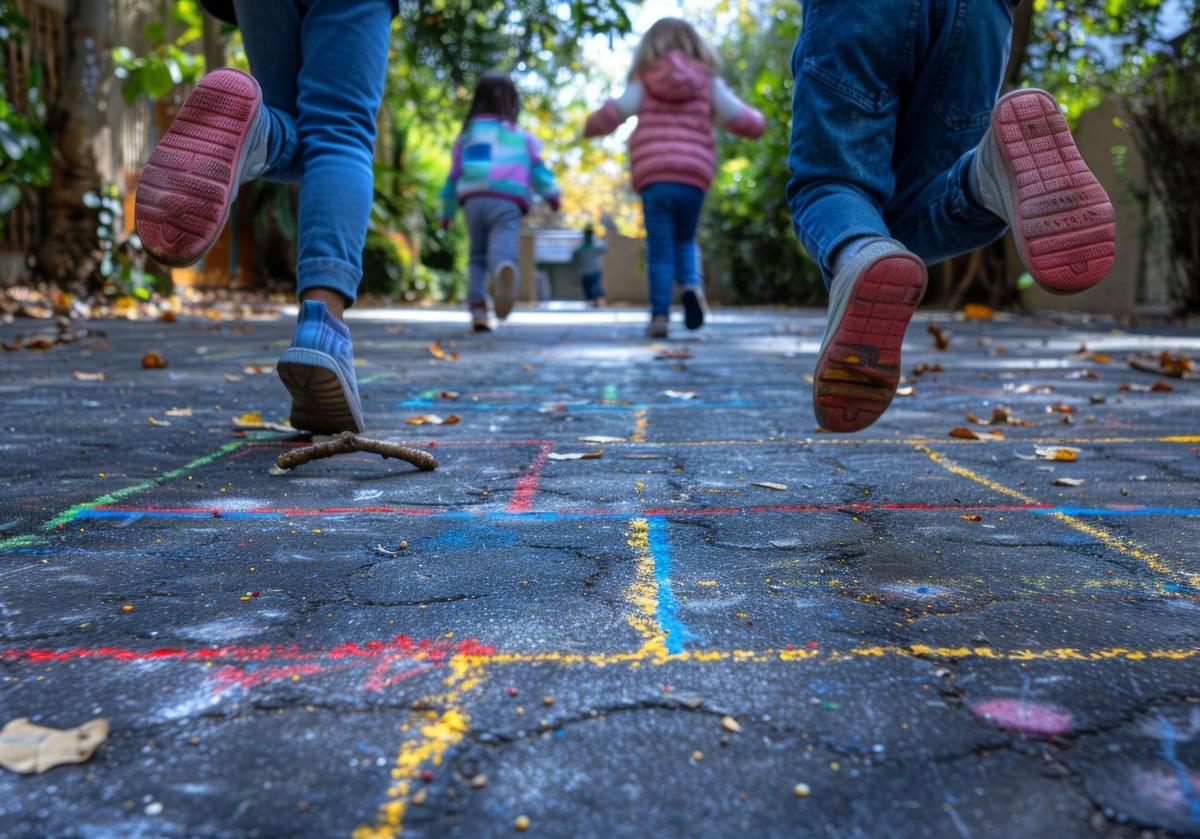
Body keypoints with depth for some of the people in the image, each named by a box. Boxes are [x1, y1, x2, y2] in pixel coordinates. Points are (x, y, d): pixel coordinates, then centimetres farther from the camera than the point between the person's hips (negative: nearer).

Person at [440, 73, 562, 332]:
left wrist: (447, 212, 25)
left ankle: (477, 308, -3)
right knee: (503, 250, -18)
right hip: (508, 202, -2)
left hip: (473, 199, 2)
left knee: (478, 256, 15)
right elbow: (537, 166, 5)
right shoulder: (521, 136, 18)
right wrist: (552, 194, 1)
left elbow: (454, 175, 19)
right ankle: (505, 269, -55)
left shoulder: (467, 135, 21)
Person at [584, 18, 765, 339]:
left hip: (653, 178, -1)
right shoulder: (708, 81, 11)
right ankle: (691, 284, -8)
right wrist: (757, 120, 29)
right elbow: (737, 117, 7)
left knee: (660, 251, 4)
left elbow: (616, 111, -2)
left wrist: (591, 128, 17)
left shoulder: (643, 82, 10)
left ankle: (660, 314, -4)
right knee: (685, 241, 20)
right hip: (693, 177, 1)